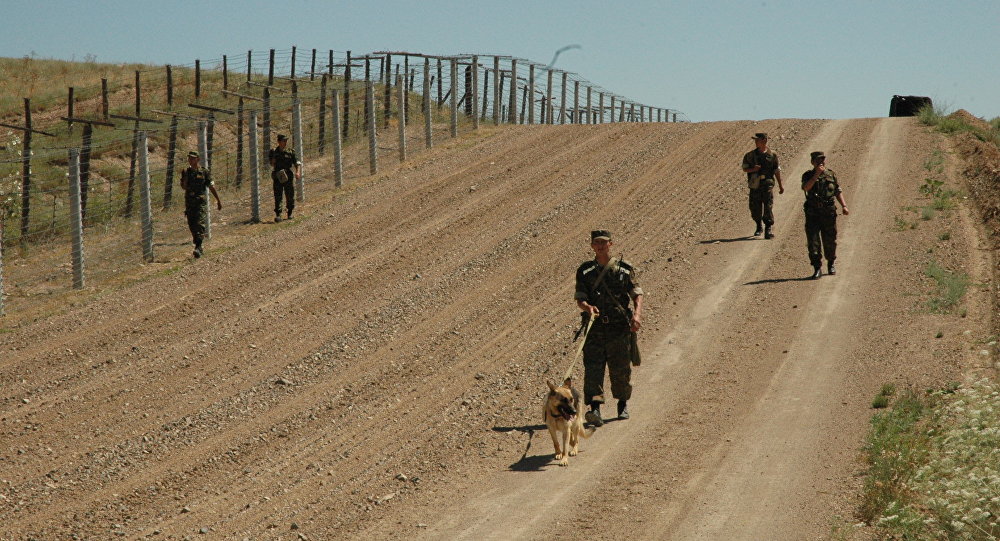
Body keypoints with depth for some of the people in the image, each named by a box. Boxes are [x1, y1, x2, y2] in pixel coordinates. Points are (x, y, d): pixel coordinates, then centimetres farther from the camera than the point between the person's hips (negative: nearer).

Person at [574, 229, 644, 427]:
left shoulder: (625, 269, 6)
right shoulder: (585, 271, 8)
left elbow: (637, 294, 2)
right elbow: (579, 299, 2)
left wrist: (637, 314, -17)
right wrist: (587, 307, -22)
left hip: (619, 328, 0)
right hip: (595, 328, 0)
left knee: (621, 370, 6)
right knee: (592, 368, -13)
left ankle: (623, 405, 27)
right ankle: (595, 410, -21)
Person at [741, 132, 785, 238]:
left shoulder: (772, 155, 3)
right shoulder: (750, 155, 6)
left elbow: (777, 171, 9)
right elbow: (744, 169, 8)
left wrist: (780, 185, 10)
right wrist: (753, 169, -13)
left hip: (767, 185, -2)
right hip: (755, 185, 2)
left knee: (768, 207, -10)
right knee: (755, 208, 6)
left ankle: (769, 229, -6)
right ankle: (758, 227, 28)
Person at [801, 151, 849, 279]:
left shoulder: (831, 174, 8)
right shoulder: (808, 175, 0)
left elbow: (838, 191, 13)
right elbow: (806, 187, -20)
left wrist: (844, 206, 2)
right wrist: (816, 175, -25)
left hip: (829, 213, 2)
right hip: (812, 214, -2)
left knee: (830, 241, 10)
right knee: (813, 241, -8)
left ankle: (831, 264, 31)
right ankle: (817, 268, -4)